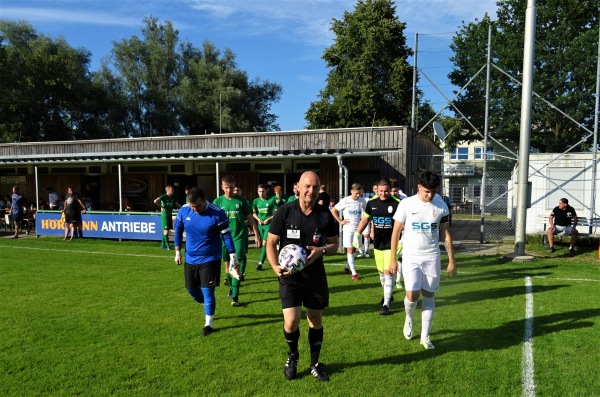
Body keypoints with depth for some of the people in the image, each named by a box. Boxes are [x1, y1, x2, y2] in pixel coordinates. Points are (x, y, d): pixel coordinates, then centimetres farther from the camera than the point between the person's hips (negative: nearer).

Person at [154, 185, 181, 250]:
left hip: (170, 215, 8)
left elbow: (177, 204, 26)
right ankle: (167, 245, -7)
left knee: (166, 230, 10)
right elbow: (155, 201, -25)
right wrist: (162, 207, -17)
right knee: (166, 230, -9)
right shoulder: (164, 196, -11)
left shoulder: (172, 198, 12)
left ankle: (163, 244, 18)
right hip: (164, 215, -8)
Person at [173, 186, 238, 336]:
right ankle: (209, 305, 44)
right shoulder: (183, 211, -10)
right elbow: (178, 231, 7)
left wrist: (232, 257, -10)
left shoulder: (217, 213, -21)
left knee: (208, 291, -4)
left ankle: (208, 324, 13)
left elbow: (226, 235, -11)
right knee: (191, 289, 14)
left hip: (210, 258, -4)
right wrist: (177, 252, 8)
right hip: (191, 258, 5)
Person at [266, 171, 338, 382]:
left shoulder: (325, 215, -2)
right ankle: (293, 356, 22)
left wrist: (321, 250, -15)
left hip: (316, 275, 3)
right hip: (290, 275, -2)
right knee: (291, 322, -11)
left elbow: (334, 244, 6)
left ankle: (315, 364, 34)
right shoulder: (284, 212, -9)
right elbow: (271, 242, -4)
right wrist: (275, 266, -19)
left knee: (316, 320, 12)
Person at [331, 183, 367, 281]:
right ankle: (354, 273, -4)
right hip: (348, 228, -4)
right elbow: (333, 210, -2)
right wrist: (340, 221, -6)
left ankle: (347, 267, 32)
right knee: (350, 250, -6)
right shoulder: (345, 201, -10)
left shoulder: (362, 201, 0)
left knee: (354, 249, 11)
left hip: (358, 229, 4)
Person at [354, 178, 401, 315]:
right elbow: (365, 219, 13)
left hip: (391, 244, -5)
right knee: (381, 272, 15)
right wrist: (357, 234, 8)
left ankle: (386, 304, 0)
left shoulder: (397, 204, -13)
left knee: (388, 272, -8)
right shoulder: (371, 203, 1)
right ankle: (388, 295, 37)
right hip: (377, 244, 5)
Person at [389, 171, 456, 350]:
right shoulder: (406, 204, -9)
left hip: (432, 257, 2)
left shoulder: (441, 206, -2)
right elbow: (396, 231, -2)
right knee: (412, 295, -10)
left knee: (428, 295, 7)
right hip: (411, 257, -2)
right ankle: (409, 318, 25)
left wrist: (451, 261, 5)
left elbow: (446, 234, 7)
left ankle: (425, 336, 20)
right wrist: (392, 258, -2)